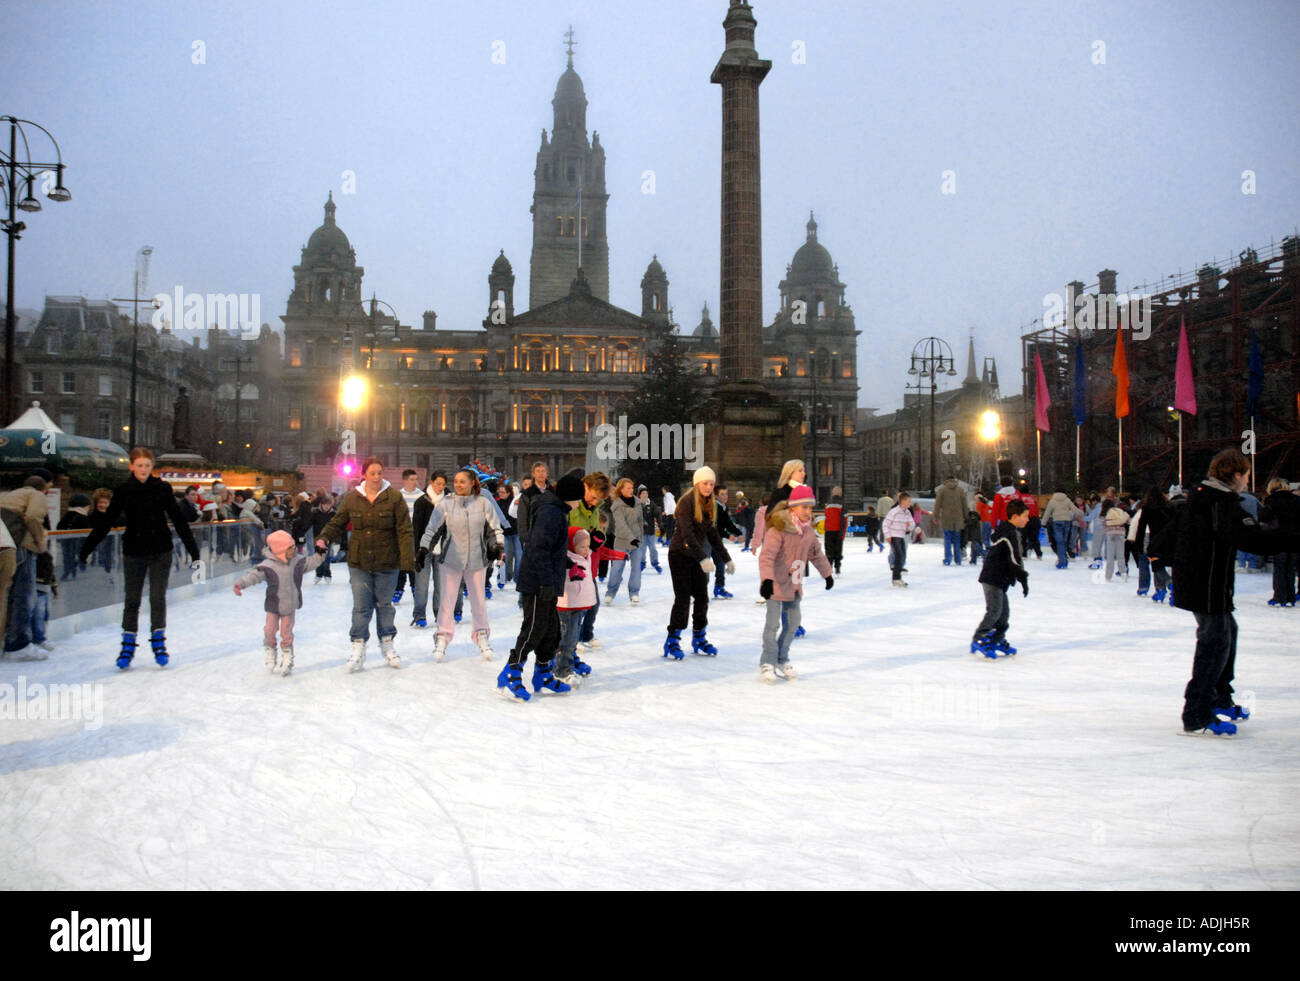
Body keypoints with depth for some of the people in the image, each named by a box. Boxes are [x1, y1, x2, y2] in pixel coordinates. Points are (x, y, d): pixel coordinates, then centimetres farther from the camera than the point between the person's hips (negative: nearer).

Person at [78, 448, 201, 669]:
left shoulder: (162, 489, -3)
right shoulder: (123, 491, -1)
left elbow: (178, 519, -2)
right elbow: (105, 522, 2)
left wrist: (193, 550, -3)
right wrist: (87, 548, 0)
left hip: (160, 551, -1)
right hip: (134, 552, 1)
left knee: (158, 597, 0)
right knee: (132, 599, 6)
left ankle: (158, 642, 13)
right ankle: (128, 646, 16)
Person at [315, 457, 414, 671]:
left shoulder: (394, 497, -7)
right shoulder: (352, 498, 0)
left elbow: (404, 530, -8)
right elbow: (337, 523, 9)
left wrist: (408, 558, -15)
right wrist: (324, 538, -9)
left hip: (387, 563, -1)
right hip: (359, 563, 1)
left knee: (384, 604, 12)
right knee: (361, 606, 0)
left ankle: (387, 644, 27)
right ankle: (358, 647, 10)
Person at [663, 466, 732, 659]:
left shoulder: (709, 505, 8)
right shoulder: (687, 502, -15)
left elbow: (713, 534, 15)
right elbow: (687, 533, -25)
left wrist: (727, 558, 12)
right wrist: (703, 558, -34)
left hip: (699, 555, 7)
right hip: (680, 555, -7)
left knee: (702, 597, 7)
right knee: (683, 598, -7)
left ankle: (699, 639, 19)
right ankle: (672, 642, 3)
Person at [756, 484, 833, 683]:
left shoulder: (808, 531, 4)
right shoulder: (778, 529, -20)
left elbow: (816, 554, 21)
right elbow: (766, 556, -27)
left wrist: (828, 573, 29)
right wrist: (767, 579, -39)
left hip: (794, 585, 7)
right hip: (776, 584, -7)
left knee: (793, 622, 13)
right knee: (773, 623, -5)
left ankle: (782, 660, 28)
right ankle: (767, 663, 8)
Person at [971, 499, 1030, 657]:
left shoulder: (1003, 530, 16)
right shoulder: (1010, 534, -17)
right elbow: (1014, 559, -21)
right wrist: (1023, 579, -18)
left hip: (998, 579, 11)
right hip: (992, 578, -11)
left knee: (1004, 610, 15)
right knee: (994, 610, -11)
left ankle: (998, 640, 25)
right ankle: (979, 640, -6)